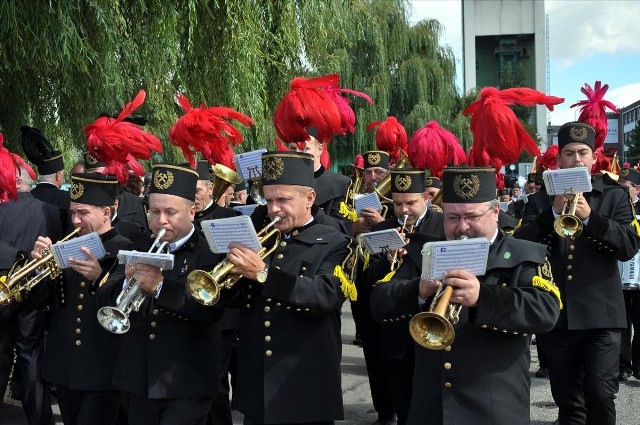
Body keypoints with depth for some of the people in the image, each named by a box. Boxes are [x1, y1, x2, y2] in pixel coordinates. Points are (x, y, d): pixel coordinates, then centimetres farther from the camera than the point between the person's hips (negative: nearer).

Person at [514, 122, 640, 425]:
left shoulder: (614, 196, 6)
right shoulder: (540, 200, 9)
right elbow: (520, 245, -4)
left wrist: (590, 216, -19)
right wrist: (553, 212, -16)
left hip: (601, 313, -2)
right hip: (556, 313, 2)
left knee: (600, 394, -12)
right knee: (568, 401, 10)